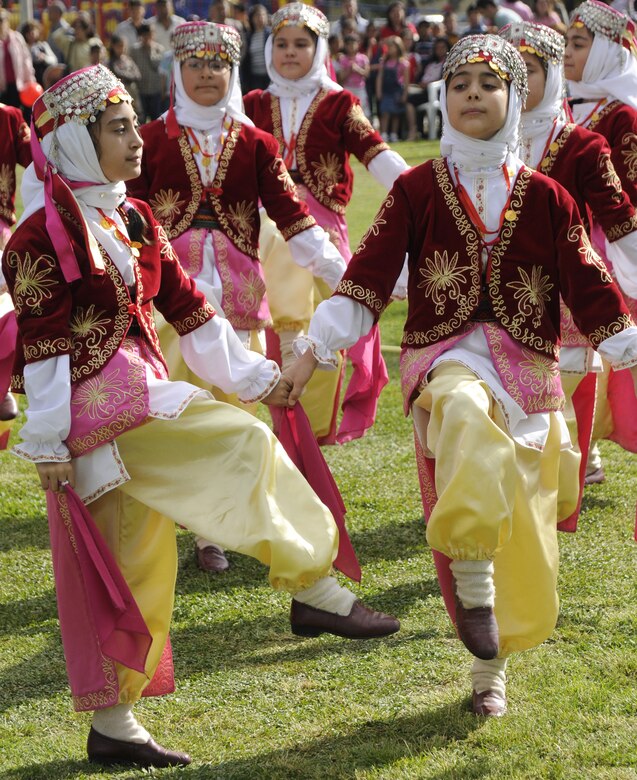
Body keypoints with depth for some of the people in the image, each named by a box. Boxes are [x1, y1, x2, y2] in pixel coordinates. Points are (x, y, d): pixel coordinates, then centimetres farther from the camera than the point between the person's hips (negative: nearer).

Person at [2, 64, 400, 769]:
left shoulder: (132, 220, 13)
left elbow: (185, 306, 17)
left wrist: (252, 375, 17)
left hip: (139, 399, 9)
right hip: (98, 405, -9)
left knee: (140, 569, 9)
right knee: (244, 445, -15)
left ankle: (112, 725, 16)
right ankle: (314, 590, -6)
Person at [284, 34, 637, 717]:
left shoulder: (547, 198, 7)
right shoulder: (416, 190, 4)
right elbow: (368, 274, -3)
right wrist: (314, 348, -11)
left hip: (528, 368, 3)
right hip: (445, 359, -2)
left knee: (523, 534, 2)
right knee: (468, 417, -40)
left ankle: (491, 666, 25)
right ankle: (472, 580, -26)